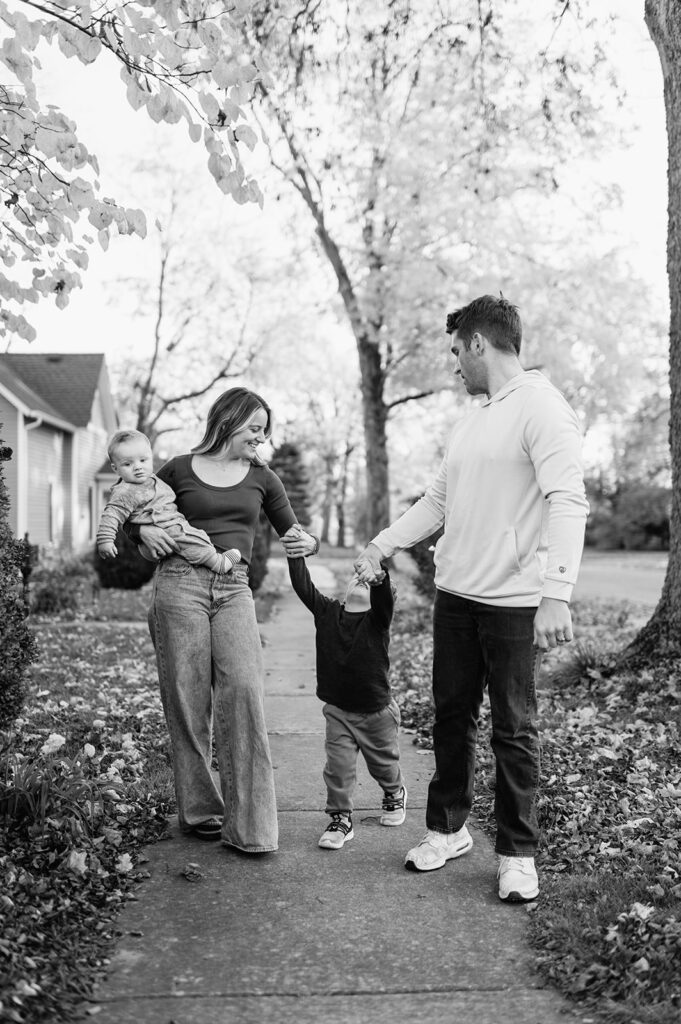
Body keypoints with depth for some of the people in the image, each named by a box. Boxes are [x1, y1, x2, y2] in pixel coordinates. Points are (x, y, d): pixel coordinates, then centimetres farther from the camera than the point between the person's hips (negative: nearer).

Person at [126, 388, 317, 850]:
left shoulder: (262, 478, 15)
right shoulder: (179, 470, 9)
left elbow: (291, 531, 20)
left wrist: (307, 543, -2)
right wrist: (144, 530, -1)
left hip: (234, 590, 1)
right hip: (180, 583, -1)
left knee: (243, 689, -15)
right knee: (188, 698, -1)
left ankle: (249, 823, -9)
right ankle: (200, 810, 14)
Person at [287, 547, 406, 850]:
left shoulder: (377, 618, -14)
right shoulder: (326, 611, -4)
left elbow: (383, 598, -35)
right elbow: (302, 586, -13)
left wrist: (379, 577, -56)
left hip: (376, 711, -1)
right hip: (338, 710, 2)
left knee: (384, 764, 18)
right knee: (338, 766, -5)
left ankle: (394, 794, 48)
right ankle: (340, 819, 12)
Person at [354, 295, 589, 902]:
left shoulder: (541, 406, -12)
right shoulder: (473, 420, 16)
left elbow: (568, 502, -21)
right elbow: (438, 501, 22)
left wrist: (557, 595, -29)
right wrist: (381, 548, 13)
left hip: (513, 602, -8)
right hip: (455, 595, 8)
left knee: (514, 730, 3)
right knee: (452, 715, 14)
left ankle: (518, 853, 16)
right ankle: (447, 829, 28)